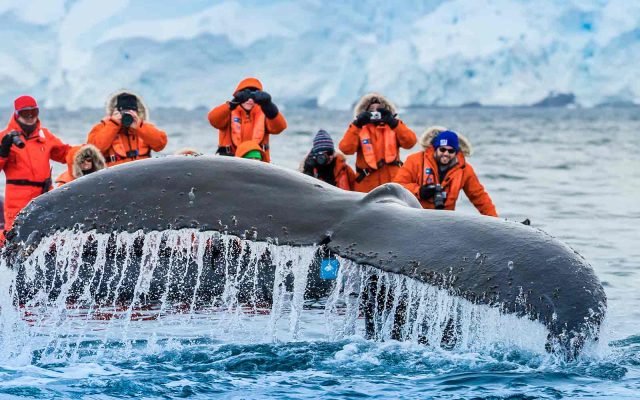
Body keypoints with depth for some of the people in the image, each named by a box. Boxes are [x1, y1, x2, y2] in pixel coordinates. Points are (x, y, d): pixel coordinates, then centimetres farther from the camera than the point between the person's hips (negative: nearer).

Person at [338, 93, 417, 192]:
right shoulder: (359, 129, 8)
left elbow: (410, 142, -7)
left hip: (393, 183, 1)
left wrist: (393, 122, -14)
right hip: (367, 187, -1)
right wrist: (356, 125, -14)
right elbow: (346, 148, -8)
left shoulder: (394, 127, 10)